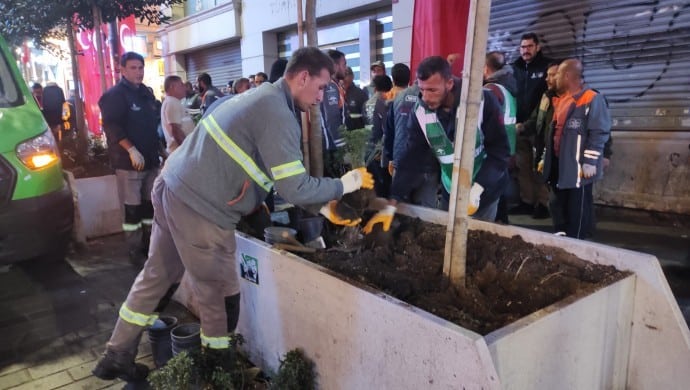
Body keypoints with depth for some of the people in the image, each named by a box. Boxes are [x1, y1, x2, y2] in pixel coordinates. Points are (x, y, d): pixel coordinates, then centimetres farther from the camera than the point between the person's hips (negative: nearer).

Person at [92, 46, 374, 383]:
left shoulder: (266, 97, 14)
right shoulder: (277, 113, -17)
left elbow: (283, 177, 16)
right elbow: (293, 188, -21)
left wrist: (324, 206, 13)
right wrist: (345, 184, -7)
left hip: (175, 188, 10)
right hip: (199, 205, -10)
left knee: (157, 276, 22)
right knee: (221, 293, 8)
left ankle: (117, 356, 38)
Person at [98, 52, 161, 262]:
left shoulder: (147, 93, 16)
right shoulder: (114, 95, -8)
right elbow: (112, 126, -18)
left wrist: (158, 149, 21)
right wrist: (131, 149, -25)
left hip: (150, 159, 7)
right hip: (128, 161, -7)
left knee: (149, 204, 12)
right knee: (133, 207, -3)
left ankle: (149, 244, 24)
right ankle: (135, 250, 6)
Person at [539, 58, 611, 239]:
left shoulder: (592, 99, -10)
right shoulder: (562, 99, 16)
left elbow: (599, 133, -15)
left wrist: (590, 162, -19)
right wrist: (545, 158, 19)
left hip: (578, 167, -8)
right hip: (558, 165, 8)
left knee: (577, 211, 2)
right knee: (558, 207, 13)